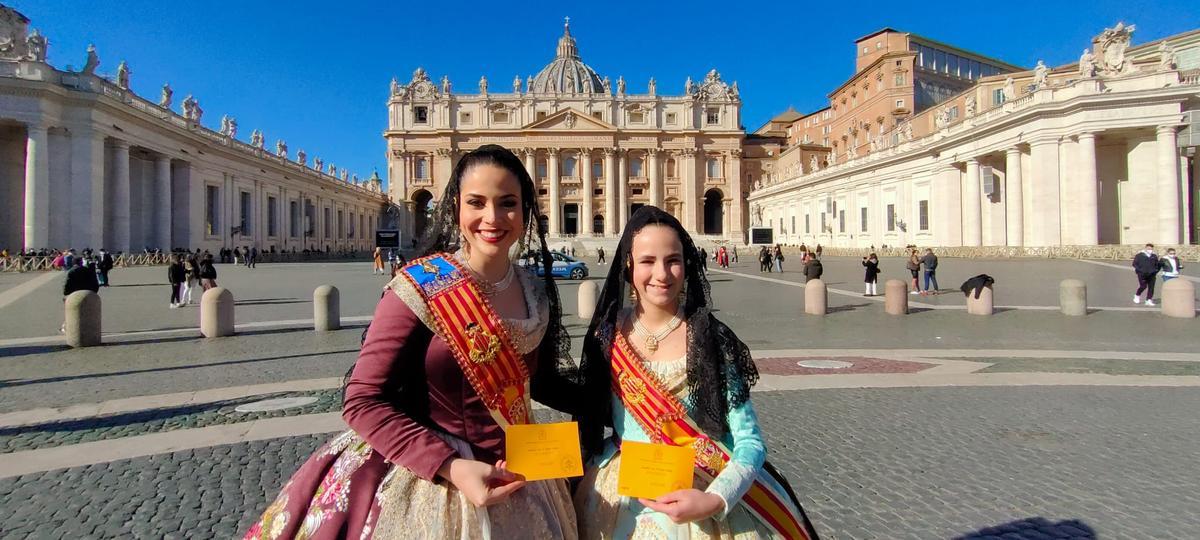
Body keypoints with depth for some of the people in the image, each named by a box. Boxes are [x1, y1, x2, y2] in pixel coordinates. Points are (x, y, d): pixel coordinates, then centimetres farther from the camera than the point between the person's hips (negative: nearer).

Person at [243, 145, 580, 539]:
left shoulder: (538, 294, -1)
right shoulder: (421, 288, -17)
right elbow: (363, 401, -18)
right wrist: (450, 466, -26)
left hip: (515, 479, 6)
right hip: (427, 480, -5)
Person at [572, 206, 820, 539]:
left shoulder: (711, 339, -13)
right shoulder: (607, 334, -6)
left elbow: (750, 442, -12)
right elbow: (589, 417, 5)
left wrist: (714, 500, -26)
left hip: (703, 502, -2)